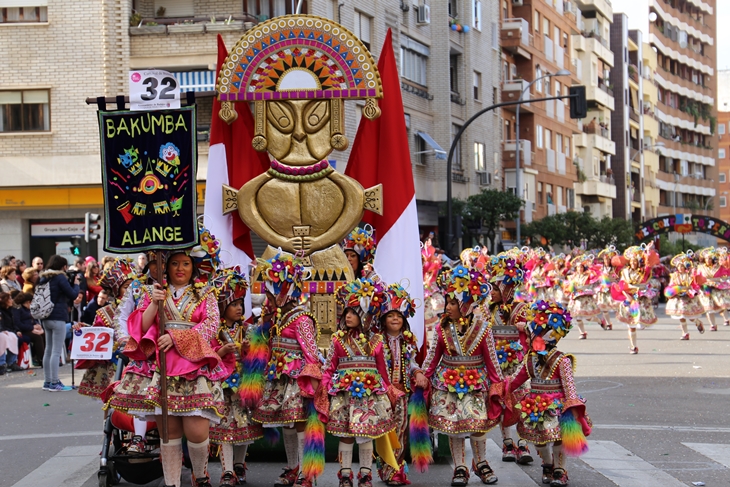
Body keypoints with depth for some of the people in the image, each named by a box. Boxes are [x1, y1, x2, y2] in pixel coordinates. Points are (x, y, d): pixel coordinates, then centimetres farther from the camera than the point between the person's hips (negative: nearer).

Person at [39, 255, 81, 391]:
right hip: (58, 318, -8)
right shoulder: (60, 278, -10)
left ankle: (47, 382, 16)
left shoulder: (44, 278, 13)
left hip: (46, 318, 8)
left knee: (48, 350, 12)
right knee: (56, 351, -6)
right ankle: (55, 383, -7)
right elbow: (73, 295, -9)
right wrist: (76, 283, 3)